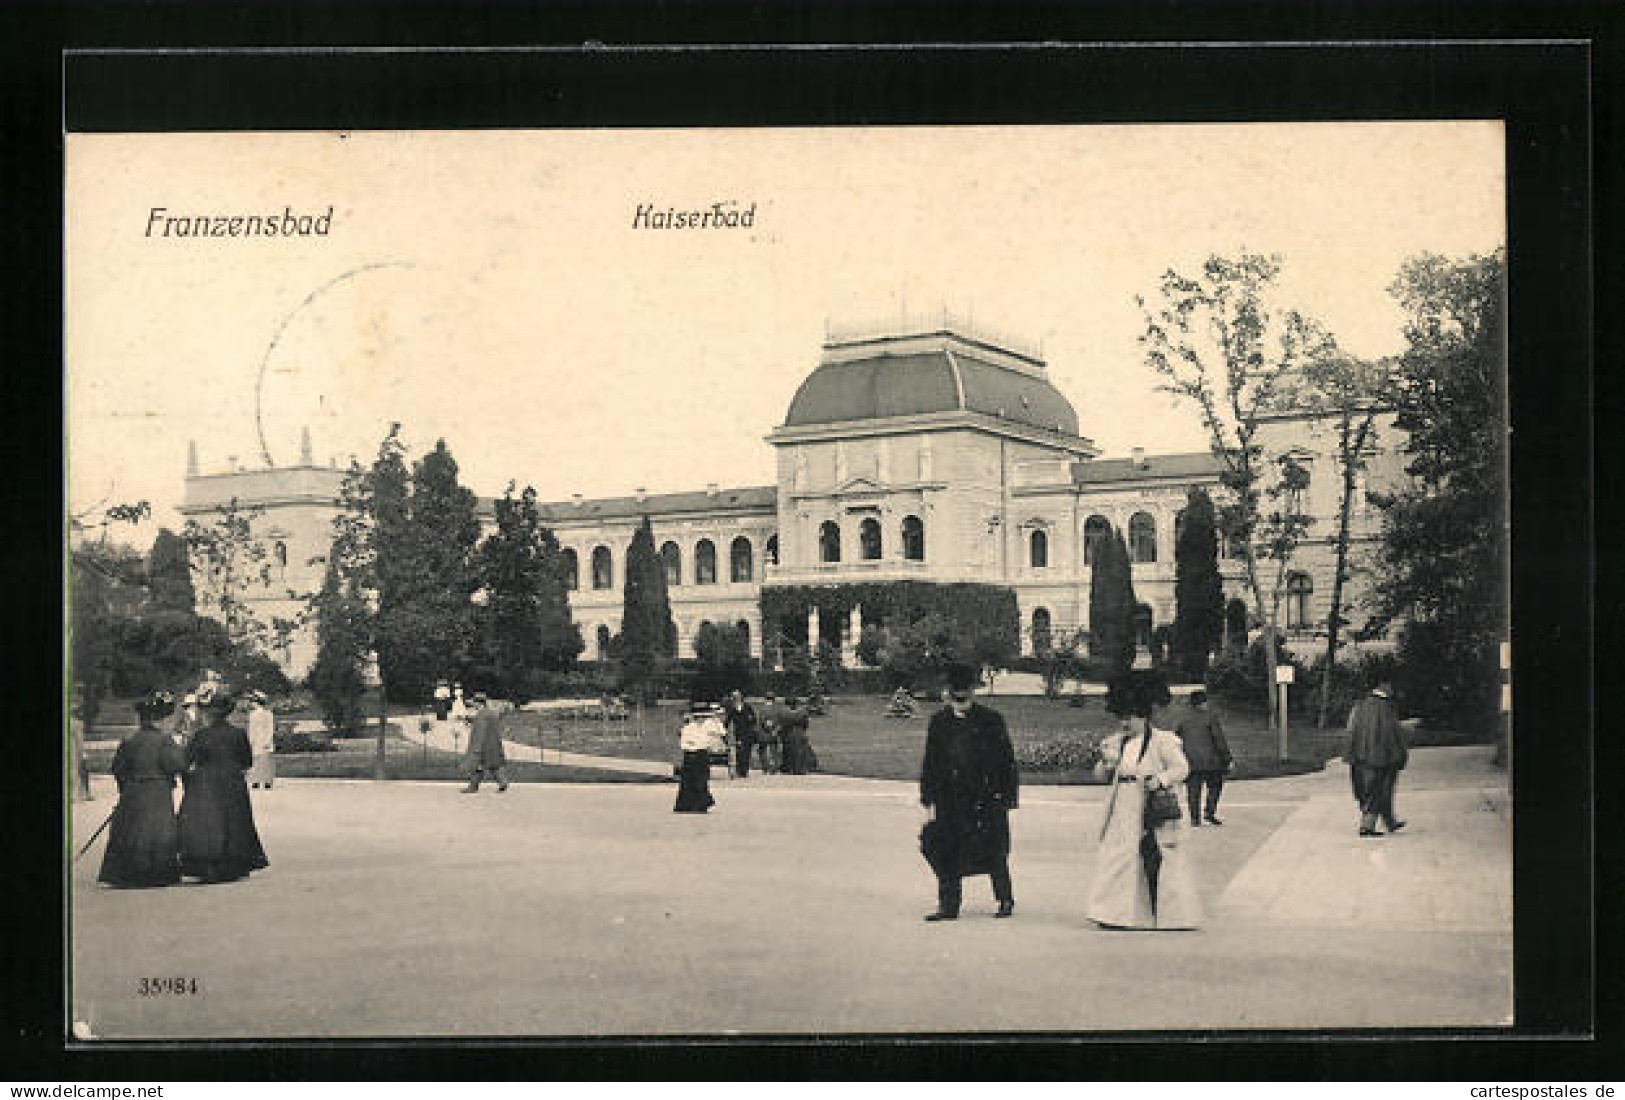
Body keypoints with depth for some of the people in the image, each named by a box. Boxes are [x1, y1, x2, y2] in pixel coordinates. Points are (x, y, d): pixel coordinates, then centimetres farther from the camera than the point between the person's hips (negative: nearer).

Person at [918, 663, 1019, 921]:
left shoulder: (991, 720, -1)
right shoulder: (939, 721, 8)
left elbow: (1006, 762, 0)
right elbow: (930, 764, 10)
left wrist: (1006, 799, -4)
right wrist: (930, 800, 5)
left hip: (986, 800, -3)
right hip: (950, 801, 3)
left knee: (993, 853, 4)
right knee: (945, 853, -1)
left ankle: (1005, 900, 22)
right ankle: (948, 906, 7)